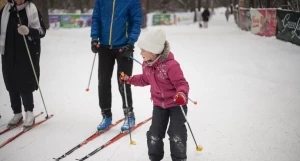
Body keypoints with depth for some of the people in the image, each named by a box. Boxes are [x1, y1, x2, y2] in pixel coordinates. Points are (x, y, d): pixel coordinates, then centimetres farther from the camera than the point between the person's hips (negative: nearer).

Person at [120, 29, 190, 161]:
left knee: (176, 135, -4)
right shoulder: (147, 65, -3)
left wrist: (182, 94, -46)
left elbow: (182, 83, -26)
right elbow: (145, 80, 17)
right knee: (154, 134, 8)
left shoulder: (171, 65, -28)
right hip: (159, 104, 7)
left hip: (176, 103, -6)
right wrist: (129, 79, 12)